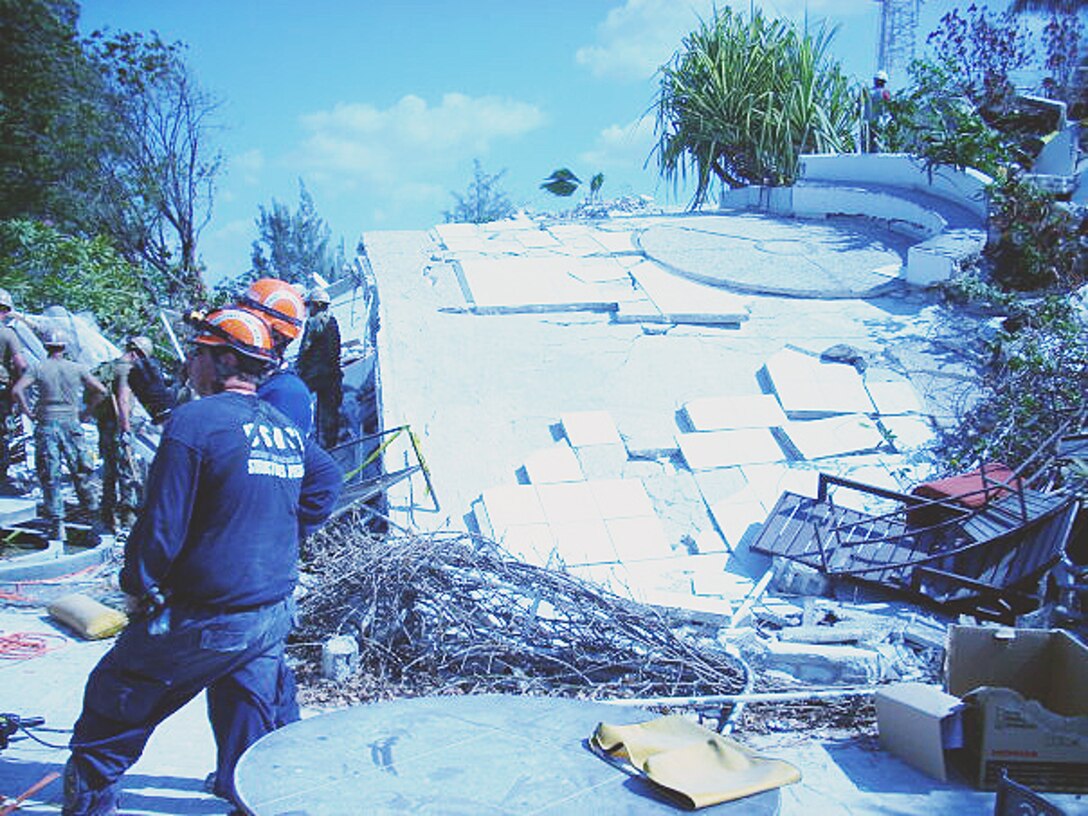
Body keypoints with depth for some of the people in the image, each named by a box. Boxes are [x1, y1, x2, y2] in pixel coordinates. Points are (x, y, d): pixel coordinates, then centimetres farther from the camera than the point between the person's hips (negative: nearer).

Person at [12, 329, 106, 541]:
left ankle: (57, 525, 0)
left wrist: (28, 412, 0)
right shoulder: (78, 368, 2)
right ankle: (89, 503, 32)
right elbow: (100, 390, -1)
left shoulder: (38, 368, -1)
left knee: (49, 477, 3)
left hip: (46, 426, -1)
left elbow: (17, 390, -11)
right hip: (71, 425, 1)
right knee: (80, 470, 19)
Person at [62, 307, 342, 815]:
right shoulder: (285, 429, 5)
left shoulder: (194, 422, -16)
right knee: (248, 722, 19)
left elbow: (162, 524, -17)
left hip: (206, 619, -6)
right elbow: (327, 478, 21)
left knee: (113, 707, 14)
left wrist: (138, 588, -2)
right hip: (275, 615, 7)